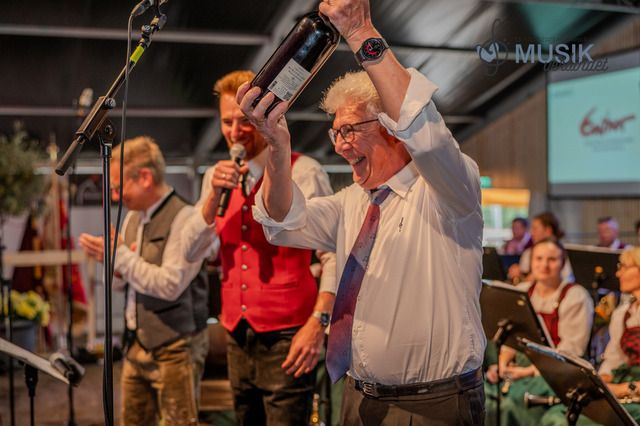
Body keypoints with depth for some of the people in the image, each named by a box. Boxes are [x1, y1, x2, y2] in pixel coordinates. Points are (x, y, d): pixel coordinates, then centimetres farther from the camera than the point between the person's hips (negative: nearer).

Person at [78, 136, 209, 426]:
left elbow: (170, 285, -23)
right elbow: (118, 285, 17)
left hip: (175, 347, -8)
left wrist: (120, 254, -16)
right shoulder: (132, 219, 11)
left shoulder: (183, 218, -16)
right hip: (137, 345, 8)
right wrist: (112, 263, -6)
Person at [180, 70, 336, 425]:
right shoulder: (217, 177, 11)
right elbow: (191, 252, 4)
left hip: (285, 341, -6)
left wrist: (318, 323, -19)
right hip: (238, 339, 6)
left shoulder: (302, 173, -8)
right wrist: (214, 196, -10)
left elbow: (334, 255, -11)